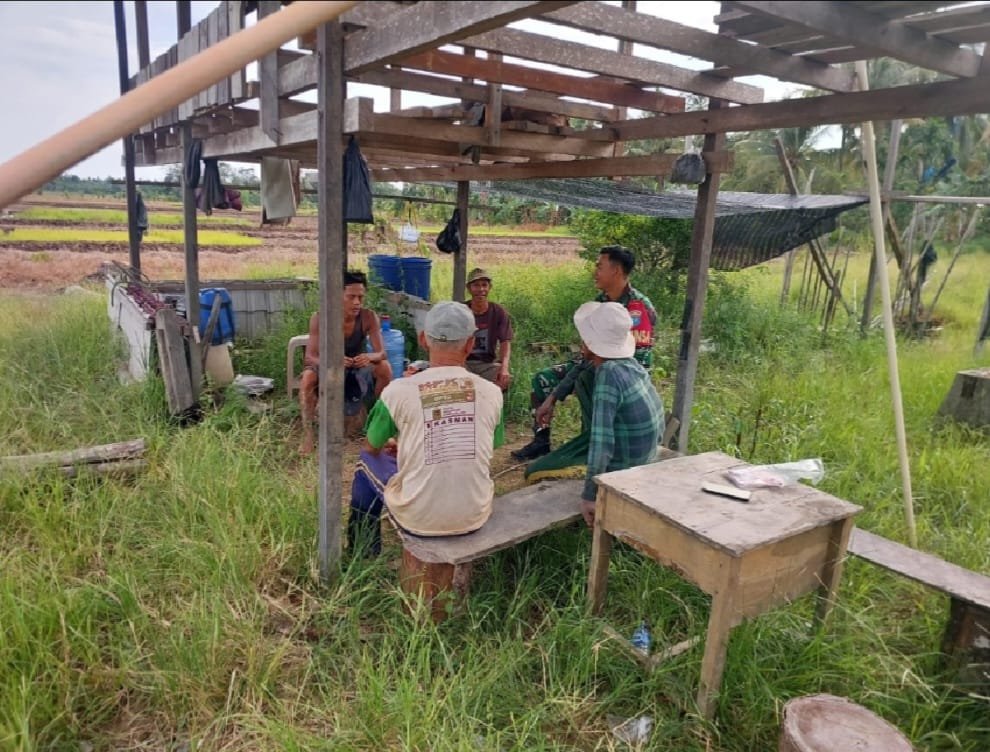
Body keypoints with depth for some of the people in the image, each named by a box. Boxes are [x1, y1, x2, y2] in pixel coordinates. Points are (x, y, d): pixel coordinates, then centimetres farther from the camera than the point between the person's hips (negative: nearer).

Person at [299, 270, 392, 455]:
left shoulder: (369, 317, -20)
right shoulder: (320, 318, -25)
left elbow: (381, 353, -22)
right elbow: (310, 357, -28)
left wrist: (370, 357, -47)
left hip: (357, 367, 2)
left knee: (384, 368, -26)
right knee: (308, 377, -34)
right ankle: (308, 434, -19)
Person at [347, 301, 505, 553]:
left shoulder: (399, 391, -12)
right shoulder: (491, 392, -5)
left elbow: (371, 447, 5)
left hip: (418, 520, -2)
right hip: (474, 518, 3)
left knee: (368, 460, 24)